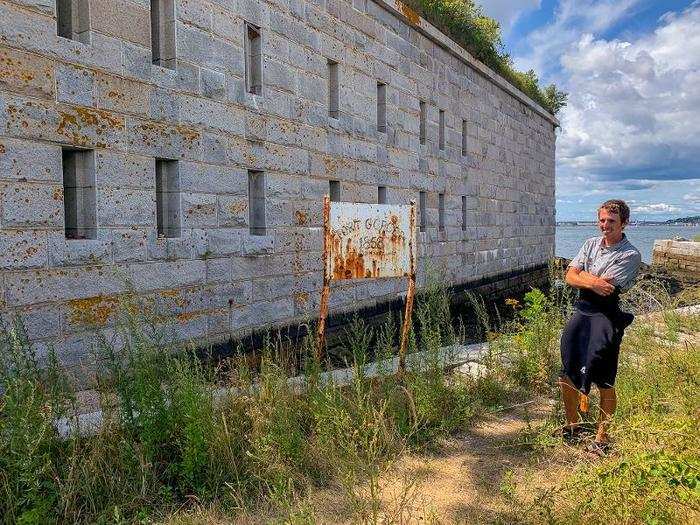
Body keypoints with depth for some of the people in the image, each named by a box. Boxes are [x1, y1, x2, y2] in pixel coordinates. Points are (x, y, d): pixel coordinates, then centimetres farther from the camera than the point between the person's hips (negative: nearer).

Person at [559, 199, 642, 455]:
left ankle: (602, 437, 18)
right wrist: (592, 282, -16)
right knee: (567, 376, 11)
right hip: (581, 312, 6)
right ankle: (573, 426, 31)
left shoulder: (630, 255, -10)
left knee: (604, 383, 1)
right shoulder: (591, 244, 10)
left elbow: (606, 289, -19)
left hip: (607, 318, -6)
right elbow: (570, 276, 2)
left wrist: (583, 275, -4)